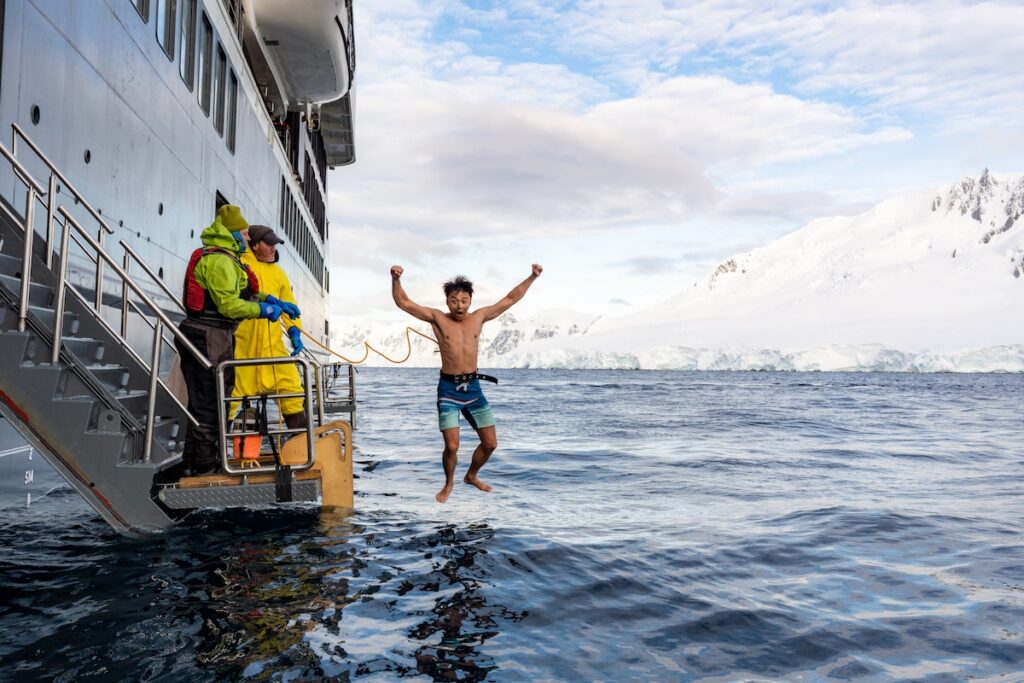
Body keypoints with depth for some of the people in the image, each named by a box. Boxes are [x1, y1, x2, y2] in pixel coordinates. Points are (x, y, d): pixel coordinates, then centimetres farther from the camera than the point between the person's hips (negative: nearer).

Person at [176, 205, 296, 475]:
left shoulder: (211, 256, 19)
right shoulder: (220, 260, -15)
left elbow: (236, 292, 24)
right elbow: (229, 305, -21)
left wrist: (265, 298, 13)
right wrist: (263, 310, -13)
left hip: (199, 335, 11)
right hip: (211, 338, -11)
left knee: (203, 401, 17)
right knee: (209, 402, -4)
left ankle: (194, 461, 26)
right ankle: (203, 464, 3)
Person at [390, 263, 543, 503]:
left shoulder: (479, 317, 4)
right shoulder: (437, 318, -4)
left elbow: (510, 299, 9)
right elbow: (403, 302, -8)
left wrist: (532, 277, 4)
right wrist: (396, 279, -25)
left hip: (473, 388, 4)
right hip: (448, 389, -4)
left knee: (490, 443, 8)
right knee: (452, 446, -10)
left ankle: (472, 476, 37)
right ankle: (449, 483, 21)